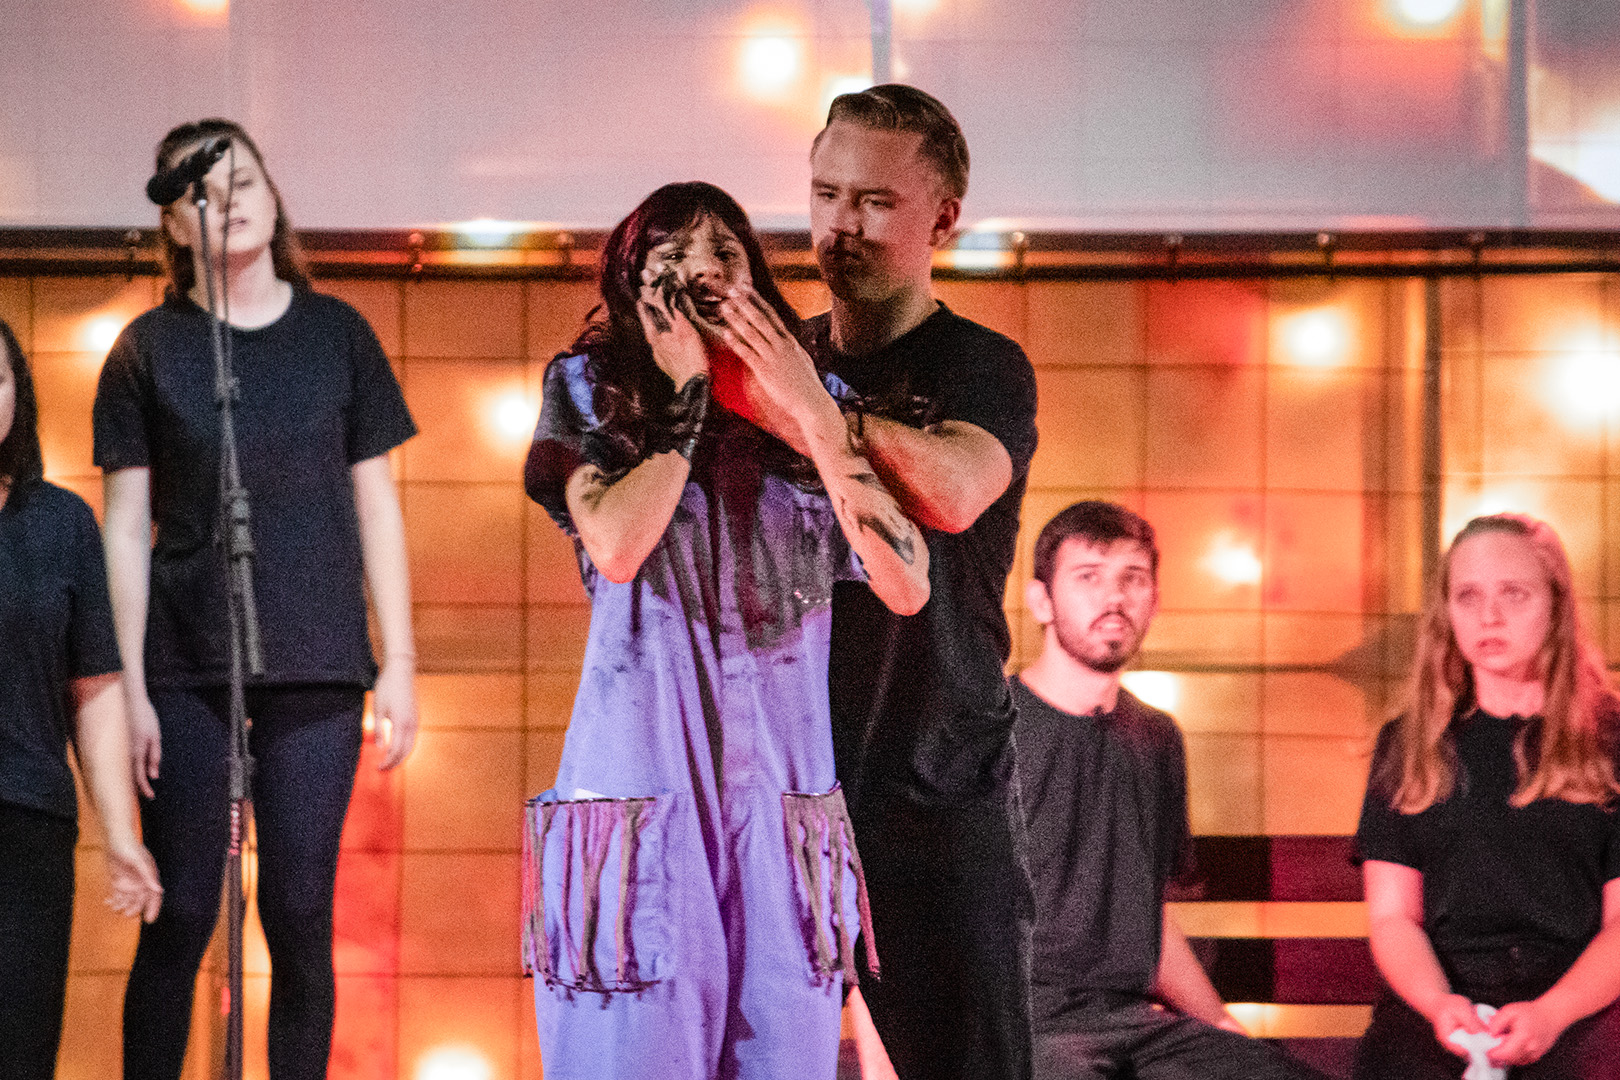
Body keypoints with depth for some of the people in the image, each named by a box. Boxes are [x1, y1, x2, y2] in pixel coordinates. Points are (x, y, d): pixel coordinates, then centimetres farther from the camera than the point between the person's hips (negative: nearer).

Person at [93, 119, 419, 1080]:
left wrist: (400, 660, 5)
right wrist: (129, 687, -3)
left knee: (301, 911, 0)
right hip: (188, 669, -1)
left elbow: (376, 503, 11)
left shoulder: (336, 333, 8)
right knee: (180, 915, -2)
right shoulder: (150, 350, 4)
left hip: (317, 667, 1)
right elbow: (127, 527, 4)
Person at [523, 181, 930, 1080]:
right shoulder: (590, 390, 7)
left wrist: (811, 413, -6)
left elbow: (908, 587, -2)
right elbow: (614, 547, -12)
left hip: (784, 799, 3)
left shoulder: (816, 406, 12)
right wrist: (686, 398, -4)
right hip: (642, 788, -3)